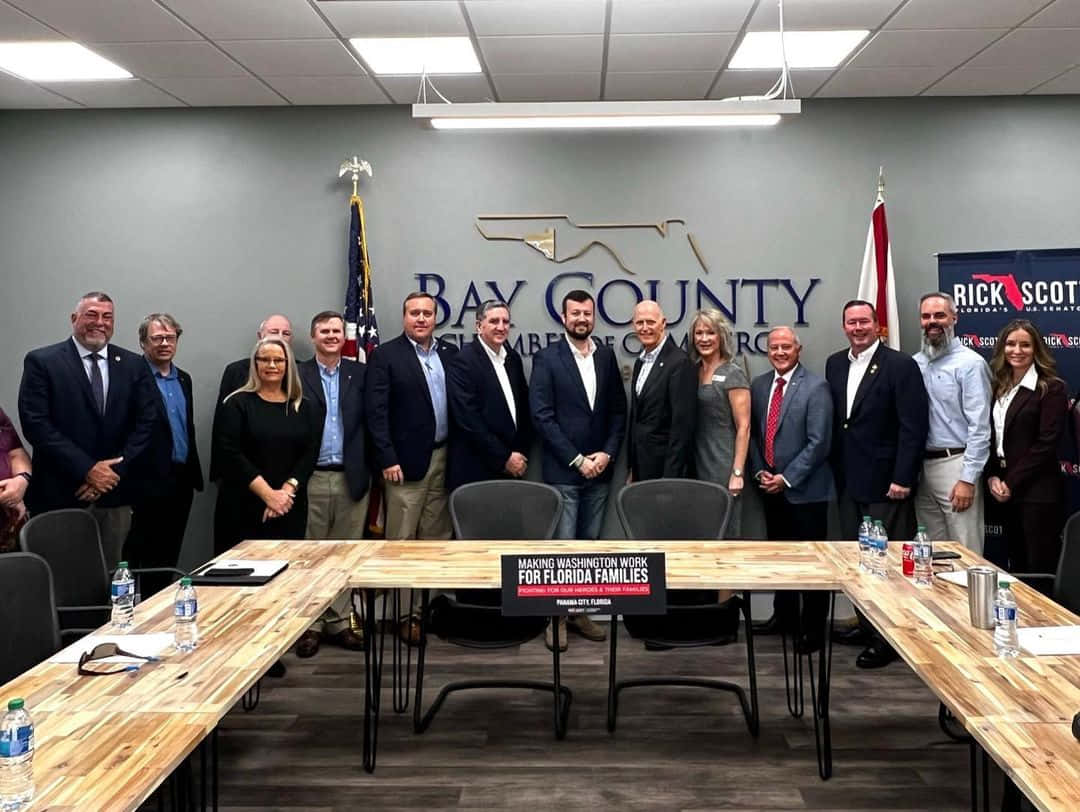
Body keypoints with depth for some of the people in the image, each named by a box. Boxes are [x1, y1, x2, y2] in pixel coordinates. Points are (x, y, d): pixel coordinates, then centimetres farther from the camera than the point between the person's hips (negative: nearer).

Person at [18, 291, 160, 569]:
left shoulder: (134, 365, 8)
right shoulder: (41, 362, -1)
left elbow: (147, 422, 3)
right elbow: (36, 424, -9)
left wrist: (113, 473, -8)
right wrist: (87, 470, -14)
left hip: (116, 494, 3)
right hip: (61, 495, -3)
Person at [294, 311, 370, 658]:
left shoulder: (360, 374, 7)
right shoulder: (297, 375, 1)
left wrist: (370, 467, -4)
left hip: (352, 477, 2)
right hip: (311, 478, -2)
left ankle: (339, 622, 19)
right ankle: (310, 624, 15)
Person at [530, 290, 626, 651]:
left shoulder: (606, 356, 9)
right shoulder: (547, 358, -4)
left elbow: (618, 410, 10)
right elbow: (542, 415, -10)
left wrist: (607, 453, -4)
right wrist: (577, 459, -13)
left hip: (598, 469, 4)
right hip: (562, 471, -4)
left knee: (589, 544, 10)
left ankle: (579, 611, 20)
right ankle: (555, 617, 8)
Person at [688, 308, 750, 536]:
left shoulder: (733, 374, -6)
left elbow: (743, 427, -9)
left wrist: (737, 473, -15)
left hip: (723, 468, -5)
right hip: (696, 466, 5)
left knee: (724, 534, -1)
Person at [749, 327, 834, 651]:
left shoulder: (815, 387, -8)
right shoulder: (759, 385, 9)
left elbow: (819, 442, -13)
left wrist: (786, 478, -14)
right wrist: (759, 471, 1)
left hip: (805, 490, -5)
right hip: (771, 488, 6)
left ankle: (814, 629, 12)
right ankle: (784, 617, 29)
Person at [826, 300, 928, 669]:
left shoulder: (900, 365, -8)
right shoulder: (834, 364, 11)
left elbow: (913, 427, -11)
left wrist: (902, 479, -15)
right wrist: (835, 471, 9)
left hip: (885, 482, -6)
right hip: (848, 481, 6)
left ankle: (889, 638, 7)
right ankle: (867, 624, 23)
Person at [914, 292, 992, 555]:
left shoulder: (970, 363, -6)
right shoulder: (915, 364, 11)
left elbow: (979, 427, -11)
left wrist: (968, 479, -16)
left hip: (955, 463, -6)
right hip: (922, 467, 6)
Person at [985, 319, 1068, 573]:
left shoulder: (1051, 388, -6)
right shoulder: (998, 388, 13)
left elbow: (1047, 443, -13)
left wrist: (1011, 483, -13)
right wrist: (992, 476, -3)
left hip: (1038, 492, -6)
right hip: (1005, 490, 6)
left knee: (1041, 569, -2)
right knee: (1016, 567, 12)